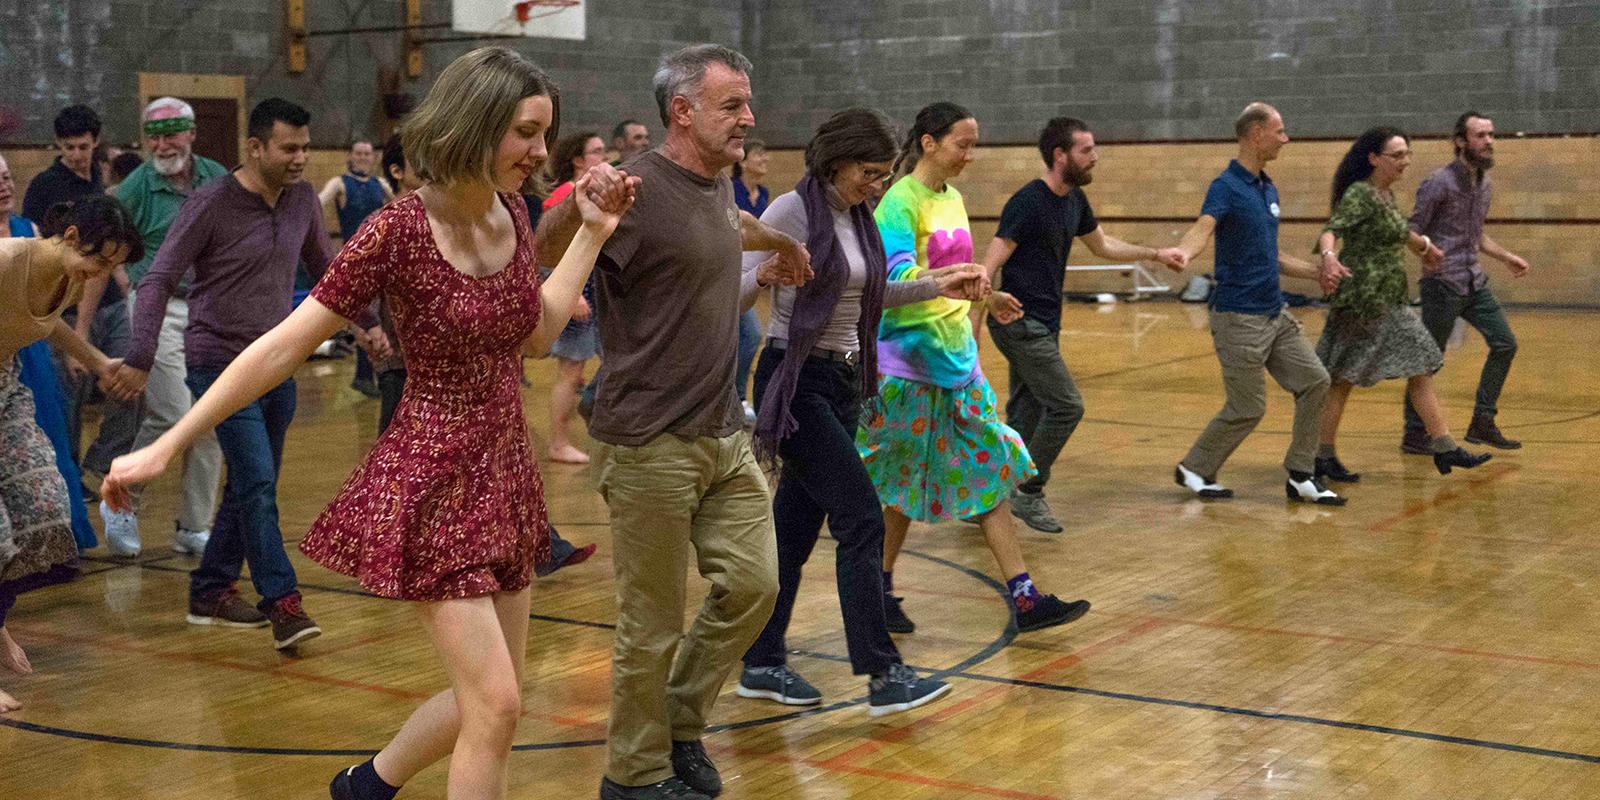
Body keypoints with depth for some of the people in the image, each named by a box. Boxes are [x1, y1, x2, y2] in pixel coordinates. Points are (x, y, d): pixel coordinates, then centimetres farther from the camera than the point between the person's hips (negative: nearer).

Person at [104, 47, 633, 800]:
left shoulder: (511, 213, 1)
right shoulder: (398, 230, -19)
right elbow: (283, 347, -16)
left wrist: (592, 234, 7)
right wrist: (164, 447, -16)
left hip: (505, 476, 7)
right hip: (431, 485, -7)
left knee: (488, 699, 15)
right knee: (495, 704, -9)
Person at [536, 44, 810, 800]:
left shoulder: (715, 184, 10)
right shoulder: (637, 189, -16)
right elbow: (534, 257, -20)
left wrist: (784, 242, 51)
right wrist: (575, 209, -39)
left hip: (725, 437, 8)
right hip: (651, 446, -8)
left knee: (752, 585, 6)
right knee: (652, 625, 2)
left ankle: (681, 721, 26)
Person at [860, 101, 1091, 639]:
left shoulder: (953, 198, 13)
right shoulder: (901, 201, -12)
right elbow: (898, 277, -24)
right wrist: (953, 277, -36)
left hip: (955, 354, 8)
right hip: (908, 357, -8)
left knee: (990, 471, 3)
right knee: (901, 484, 3)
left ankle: (1024, 599, 3)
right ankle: (878, 590, 20)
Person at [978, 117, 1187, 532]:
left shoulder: (1075, 200, 9)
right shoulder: (1028, 202, -18)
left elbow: (1103, 244, 27)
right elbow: (990, 264, -23)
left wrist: (1156, 255, 22)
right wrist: (991, 298, -43)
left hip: (1044, 326, 9)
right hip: (1020, 323, -9)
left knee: (1026, 416, 11)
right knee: (1066, 406, -11)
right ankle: (1028, 493, 1)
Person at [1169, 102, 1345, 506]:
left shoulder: (1269, 189, 14)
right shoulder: (1226, 186, -14)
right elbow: (1203, 229, -33)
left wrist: (1316, 273, 21)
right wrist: (1181, 253, -54)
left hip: (1275, 314, 9)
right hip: (1239, 317, -9)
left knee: (1315, 382, 5)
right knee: (1248, 408, -3)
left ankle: (1301, 476, 15)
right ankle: (1194, 469, 17)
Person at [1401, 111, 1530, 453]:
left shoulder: (1485, 185, 12)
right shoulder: (1439, 182, -12)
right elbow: (1412, 232, -12)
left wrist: (1506, 256, 20)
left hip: (1475, 282, 8)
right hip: (1443, 284, -8)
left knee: (1504, 344, 6)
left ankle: (1482, 423, 16)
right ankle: (1415, 434, 9)